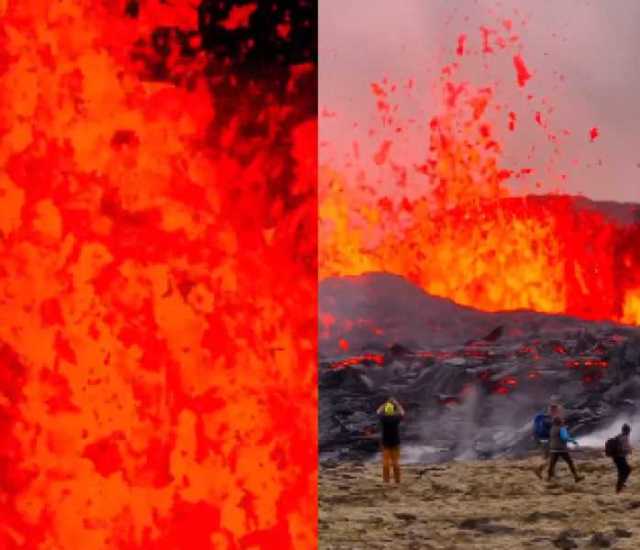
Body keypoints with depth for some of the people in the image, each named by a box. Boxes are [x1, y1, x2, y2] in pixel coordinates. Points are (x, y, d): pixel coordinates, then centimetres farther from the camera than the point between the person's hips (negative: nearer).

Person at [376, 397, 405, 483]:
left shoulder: (383, 418, -13)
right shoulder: (396, 418, -14)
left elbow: (378, 411, 10)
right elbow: (402, 412, 8)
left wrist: (385, 404, 14)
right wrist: (396, 404, 15)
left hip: (385, 443, 0)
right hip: (395, 442, 0)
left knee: (386, 462, 3)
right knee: (396, 462, 5)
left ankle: (386, 479, 3)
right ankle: (397, 480, 7)